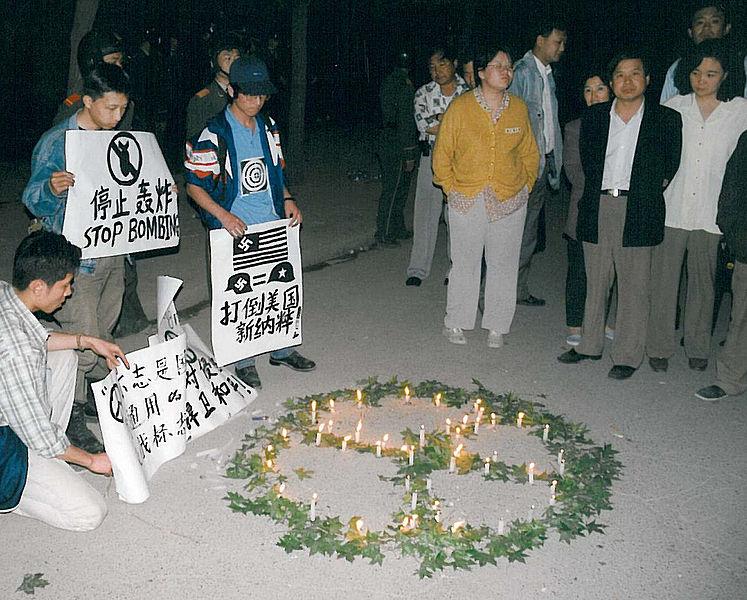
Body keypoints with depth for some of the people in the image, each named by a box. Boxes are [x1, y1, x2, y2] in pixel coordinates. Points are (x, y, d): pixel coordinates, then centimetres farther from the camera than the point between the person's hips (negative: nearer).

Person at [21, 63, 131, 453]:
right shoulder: (55, 143, -12)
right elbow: (32, 200, -13)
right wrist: (51, 189, -34)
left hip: (112, 252, 7)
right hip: (75, 258, -7)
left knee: (104, 333, 19)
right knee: (81, 342, -5)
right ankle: (72, 419, 10)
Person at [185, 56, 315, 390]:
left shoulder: (268, 127, 8)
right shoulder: (214, 134, -12)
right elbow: (194, 186, -9)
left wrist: (287, 200, 3)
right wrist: (223, 215, -21)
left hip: (273, 225, 6)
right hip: (236, 228, -6)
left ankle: (281, 349, 32)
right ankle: (243, 362, 19)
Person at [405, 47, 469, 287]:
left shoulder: (469, 92, 2)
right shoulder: (423, 93, 3)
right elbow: (424, 125, -11)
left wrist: (440, 118, -14)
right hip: (432, 156, 1)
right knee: (426, 211, -3)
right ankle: (418, 269, 2)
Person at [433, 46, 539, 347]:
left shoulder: (519, 108, 4)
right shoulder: (460, 107, -4)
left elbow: (530, 154, 15)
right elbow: (442, 153, 2)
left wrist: (524, 187, 7)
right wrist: (451, 189, -2)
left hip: (509, 202, 2)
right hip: (466, 201, -2)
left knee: (503, 265, 7)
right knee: (464, 264, 5)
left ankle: (497, 326, 20)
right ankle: (455, 323, 19)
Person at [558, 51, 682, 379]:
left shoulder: (667, 119, 1)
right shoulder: (593, 117, 8)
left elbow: (671, 166, 7)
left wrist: (651, 189, 3)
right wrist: (595, 194, 9)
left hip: (638, 212, -3)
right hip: (597, 208, 3)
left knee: (634, 287, 2)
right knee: (595, 282, 13)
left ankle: (627, 356, 11)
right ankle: (590, 345, 25)